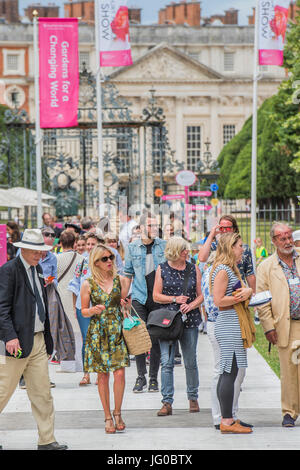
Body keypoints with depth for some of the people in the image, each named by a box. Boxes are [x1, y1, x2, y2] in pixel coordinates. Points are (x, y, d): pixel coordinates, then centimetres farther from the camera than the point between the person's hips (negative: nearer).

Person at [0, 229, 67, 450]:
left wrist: (47, 337, 16)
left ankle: (47, 440, 12)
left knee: (43, 393, 7)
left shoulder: (37, 269, 15)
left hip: (39, 339, 8)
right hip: (18, 341, -7)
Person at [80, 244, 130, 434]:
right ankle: (108, 417, 12)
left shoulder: (119, 280, 6)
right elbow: (84, 311, 6)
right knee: (103, 376, 2)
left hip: (118, 331, 1)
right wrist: (93, 310, -15)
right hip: (98, 332, -1)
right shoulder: (88, 284, -1)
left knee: (120, 373, -8)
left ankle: (117, 413, 9)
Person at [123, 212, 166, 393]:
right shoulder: (132, 248, 5)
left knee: (156, 337, 2)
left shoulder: (164, 246, 5)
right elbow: (128, 274, 11)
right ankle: (141, 376, 2)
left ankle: (154, 378, 10)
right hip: (139, 297, 0)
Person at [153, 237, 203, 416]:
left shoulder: (193, 269, 8)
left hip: (190, 321, 1)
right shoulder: (162, 269, 4)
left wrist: (191, 305, -11)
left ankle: (193, 398, 21)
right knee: (167, 362, -6)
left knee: (191, 362, 6)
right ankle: (167, 402, -4)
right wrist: (175, 299, -10)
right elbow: (156, 296, 2)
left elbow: (201, 295, 8)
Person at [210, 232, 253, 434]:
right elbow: (218, 300, -19)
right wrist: (241, 297, -11)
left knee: (227, 374, 11)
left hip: (234, 325, 11)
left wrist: (247, 292, 3)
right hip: (228, 325, -11)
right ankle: (227, 421, -7)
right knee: (230, 373, -9)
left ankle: (227, 419, 14)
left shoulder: (232, 269, 19)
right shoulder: (222, 270, -13)